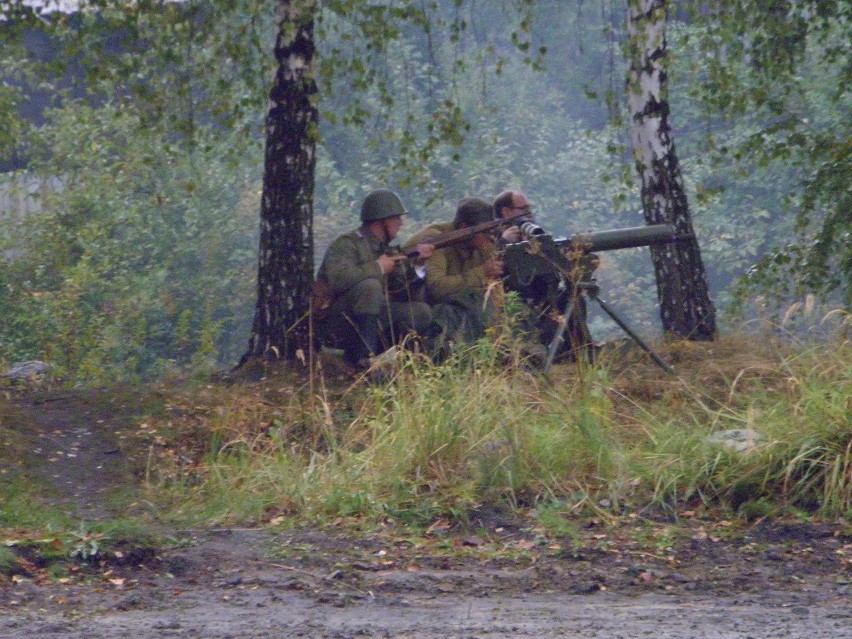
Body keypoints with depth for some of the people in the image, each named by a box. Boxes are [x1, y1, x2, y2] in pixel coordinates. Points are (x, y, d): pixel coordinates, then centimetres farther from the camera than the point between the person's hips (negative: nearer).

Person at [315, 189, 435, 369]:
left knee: (422, 312, -4)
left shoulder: (383, 248, 12)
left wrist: (415, 262, -7)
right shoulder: (347, 244, -13)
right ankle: (364, 358, -26)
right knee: (369, 285, -32)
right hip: (335, 325, -8)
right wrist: (378, 267, -21)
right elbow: (339, 279, -32)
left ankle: (355, 353, -3)